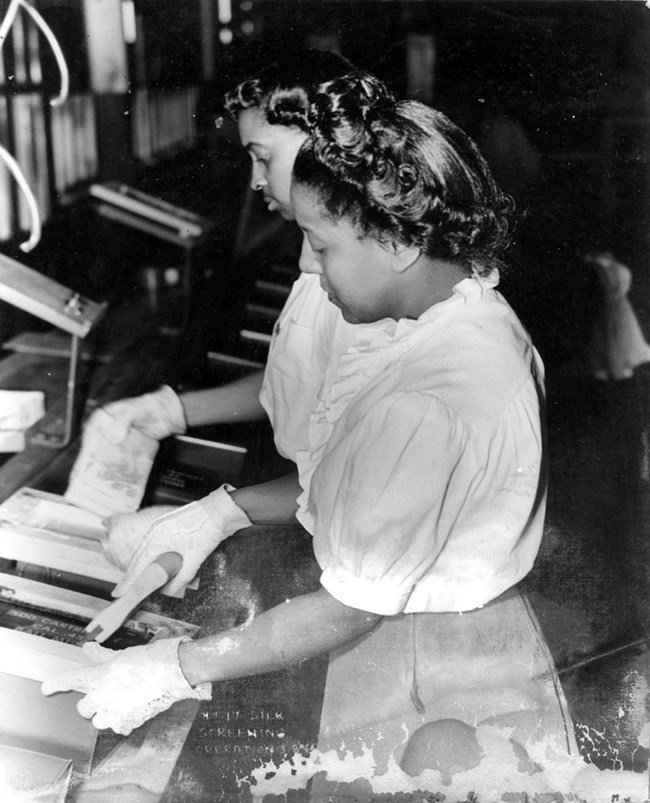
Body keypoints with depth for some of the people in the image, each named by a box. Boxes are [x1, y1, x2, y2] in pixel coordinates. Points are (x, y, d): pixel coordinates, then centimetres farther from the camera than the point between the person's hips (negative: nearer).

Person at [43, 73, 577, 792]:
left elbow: (353, 608, -23)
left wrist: (173, 672, -15)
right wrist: (228, 510, 2)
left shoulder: (429, 406, -32)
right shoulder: (463, 314, -2)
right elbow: (363, 485, 9)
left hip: (434, 693, -9)